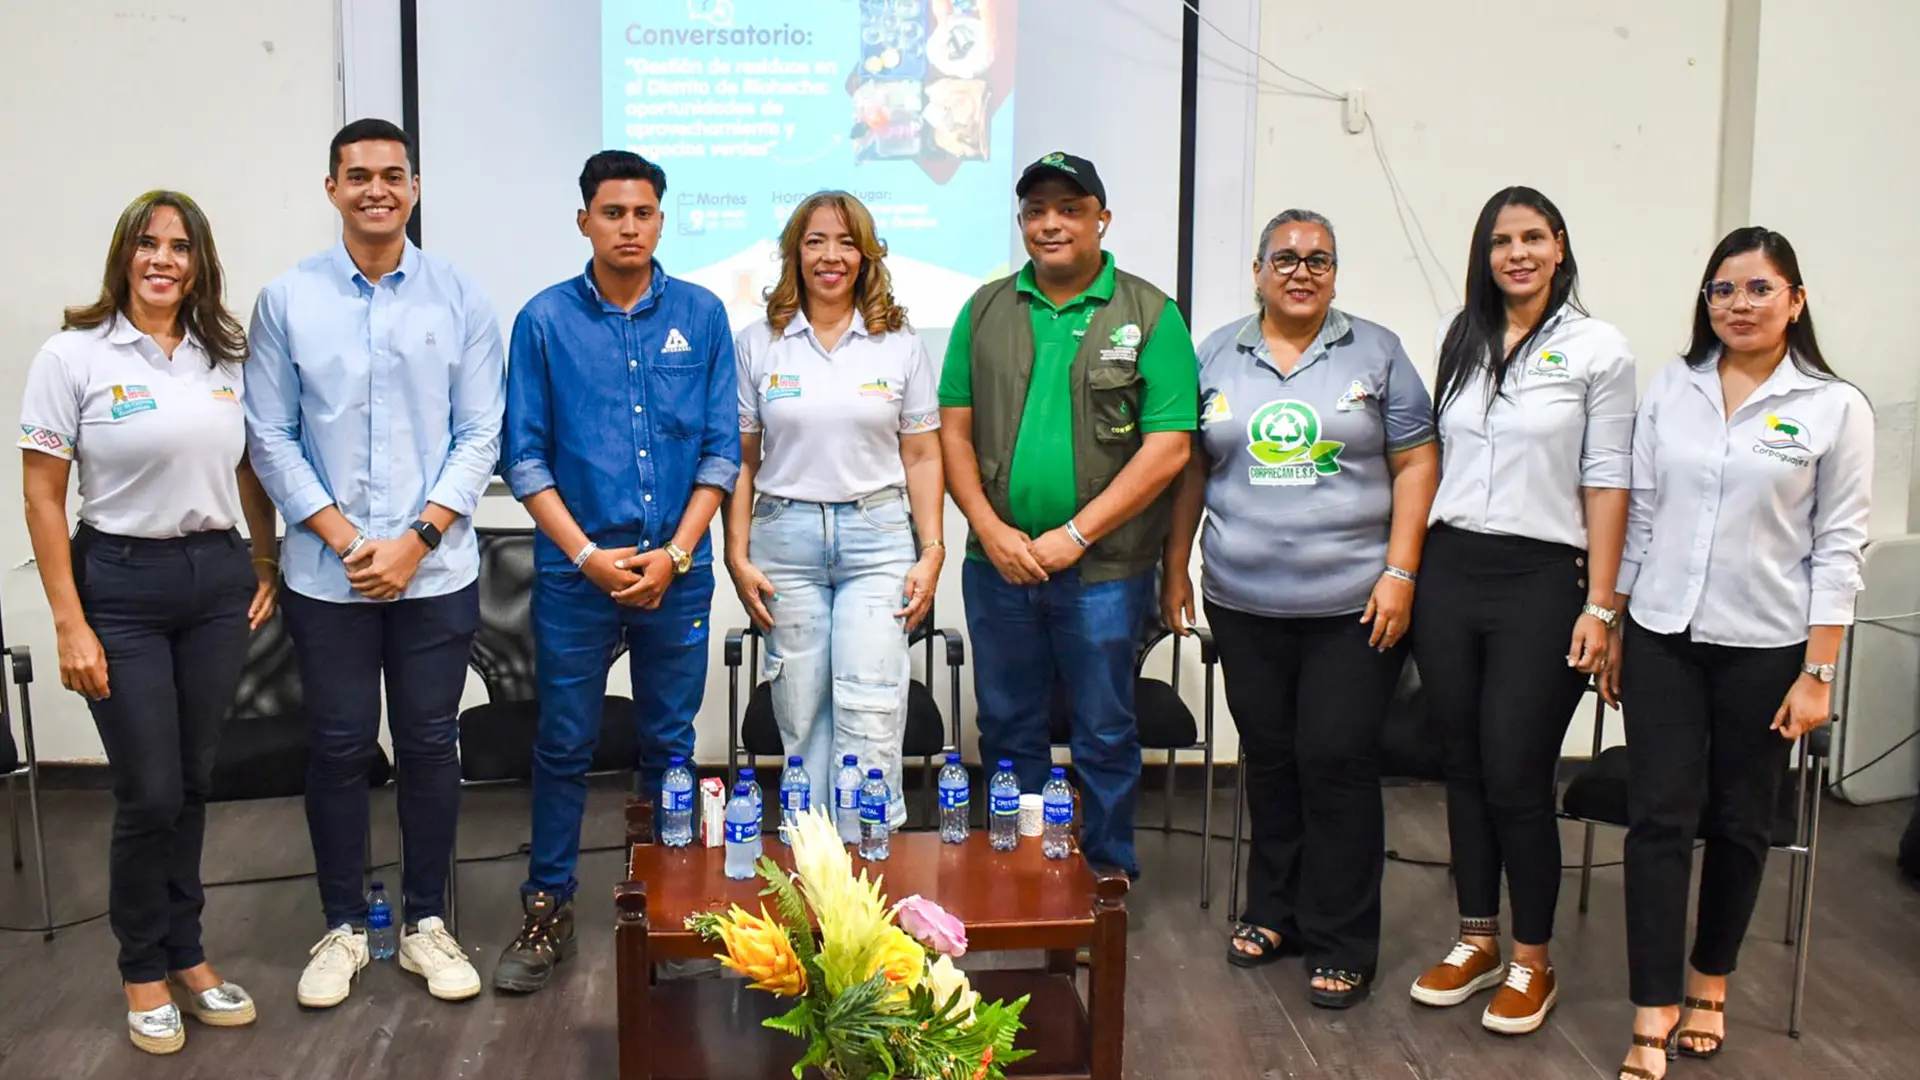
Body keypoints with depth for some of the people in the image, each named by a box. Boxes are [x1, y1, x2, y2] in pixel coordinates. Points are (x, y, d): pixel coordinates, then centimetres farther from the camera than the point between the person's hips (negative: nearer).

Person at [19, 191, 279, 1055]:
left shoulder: (225, 358, 6)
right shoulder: (74, 355, -6)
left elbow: (251, 473, 15)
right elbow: (42, 499, -7)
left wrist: (268, 568, 8)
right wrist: (69, 624, -11)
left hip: (218, 580, 4)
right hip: (121, 585, -4)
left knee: (193, 782, 11)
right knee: (148, 794, 1)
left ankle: (186, 956, 28)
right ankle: (143, 971, 22)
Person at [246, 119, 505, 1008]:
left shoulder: (460, 300, 0)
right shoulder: (287, 300, 0)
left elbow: (480, 436, -2)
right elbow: (271, 438, 0)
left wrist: (414, 540, -10)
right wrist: (345, 538, -9)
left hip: (437, 571, 0)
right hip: (326, 573, 0)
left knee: (429, 745, 8)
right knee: (338, 748, 8)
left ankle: (426, 921, 23)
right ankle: (343, 927, 24)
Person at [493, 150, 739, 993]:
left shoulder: (701, 315, 3)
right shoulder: (546, 320, 0)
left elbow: (722, 449, 2)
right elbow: (525, 457, 0)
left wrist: (675, 554, -8)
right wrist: (586, 554, -9)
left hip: (677, 570, 1)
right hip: (575, 570, -1)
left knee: (671, 742, 10)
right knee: (564, 744, 5)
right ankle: (547, 911, 18)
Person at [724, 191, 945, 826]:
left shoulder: (900, 345, 6)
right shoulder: (757, 345, 6)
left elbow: (922, 457, 6)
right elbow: (741, 461, 6)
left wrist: (931, 553, -1)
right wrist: (739, 559, 0)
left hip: (878, 537, -1)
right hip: (786, 536, 1)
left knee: (870, 715, -8)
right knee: (801, 718, 6)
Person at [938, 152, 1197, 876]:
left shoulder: (1149, 316, -3)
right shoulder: (986, 310, 8)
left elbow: (1168, 447, -9)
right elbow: (954, 428, 6)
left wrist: (1073, 535, -13)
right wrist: (991, 530, -8)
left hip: (1104, 571, -3)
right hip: (997, 567, 3)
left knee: (1105, 736, 8)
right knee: (1008, 731, 14)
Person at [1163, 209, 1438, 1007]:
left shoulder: (1376, 352, 2)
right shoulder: (1217, 356, 8)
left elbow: (1416, 463, 0)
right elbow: (1191, 467, 11)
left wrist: (1400, 571, -8)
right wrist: (1176, 567, 7)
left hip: (1353, 604, -2)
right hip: (1245, 603, 3)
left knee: (1337, 762, -2)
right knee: (1268, 757, 12)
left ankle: (1341, 947, 9)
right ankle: (1273, 912, 28)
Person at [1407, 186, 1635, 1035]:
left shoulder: (1597, 349, -3)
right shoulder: (1459, 337, 10)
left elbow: (1606, 483, -4)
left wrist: (1599, 605, -8)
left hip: (1540, 580, -4)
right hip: (1449, 572, 4)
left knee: (1516, 776, -2)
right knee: (1463, 766, 10)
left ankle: (1533, 963, 15)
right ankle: (1477, 942, 25)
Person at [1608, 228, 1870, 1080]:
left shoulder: (1834, 407, -4)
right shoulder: (1669, 388, 4)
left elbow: (1838, 548, -4)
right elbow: (1638, 514, 7)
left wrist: (1817, 673, -8)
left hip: (1764, 648, -1)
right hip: (1663, 638, 2)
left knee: (1739, 823, 12)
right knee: (1659, 818, -1)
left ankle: (1709, 981, 31)